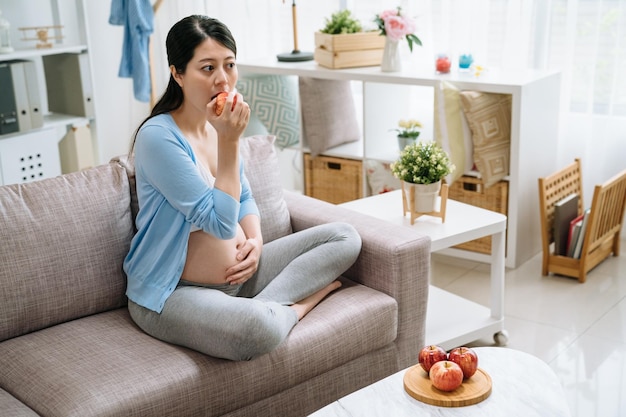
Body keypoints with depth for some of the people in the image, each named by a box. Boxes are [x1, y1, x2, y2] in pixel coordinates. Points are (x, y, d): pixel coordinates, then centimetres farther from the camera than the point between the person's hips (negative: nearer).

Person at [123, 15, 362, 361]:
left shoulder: (219, 125, 4)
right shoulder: (158, 137, -20)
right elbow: (221, 222, -22)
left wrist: (256, 240, -4)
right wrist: (229, 141, -25)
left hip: (237, 274, 8)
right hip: (175, 291, -8)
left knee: (345, 238, 1)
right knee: (259, 329, -40)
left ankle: (264, 305, -12)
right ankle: (296, 305, -5)